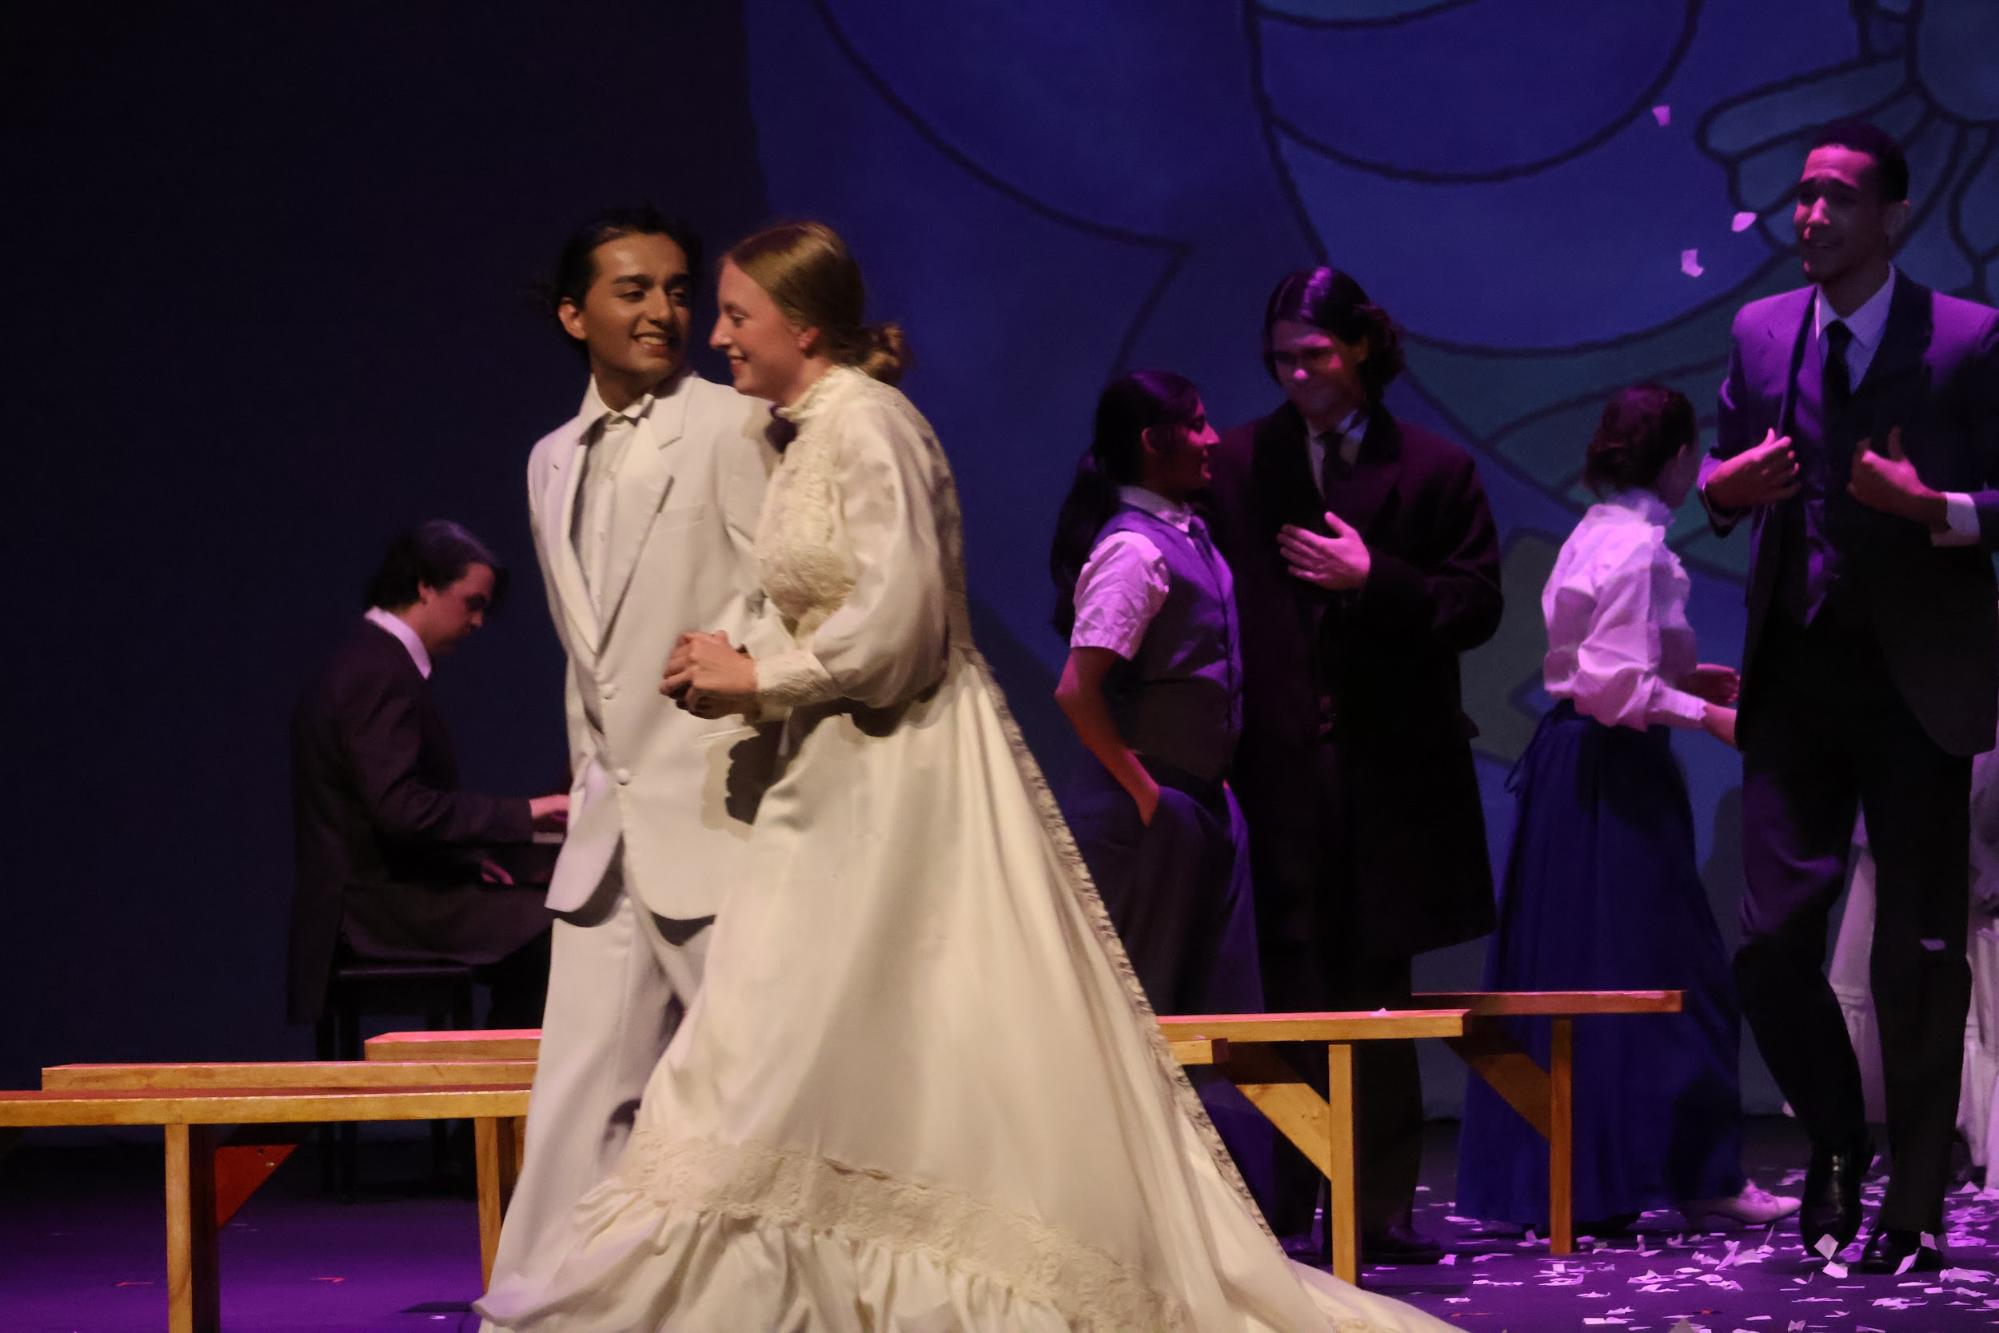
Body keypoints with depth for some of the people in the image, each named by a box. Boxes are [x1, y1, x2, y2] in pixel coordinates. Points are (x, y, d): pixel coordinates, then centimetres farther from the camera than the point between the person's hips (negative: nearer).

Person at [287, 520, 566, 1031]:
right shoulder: (381, 675, -16)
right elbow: (402, 808, -25)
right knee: (550, 927, -18)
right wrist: (523, 812, -20)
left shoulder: (369, 660, 16)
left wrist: (466, 859, 11)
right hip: (374, 907, -10)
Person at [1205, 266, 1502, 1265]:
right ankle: (1290, 1211, 1)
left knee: (1378, 992, 6)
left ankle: (1380, 1209, 11)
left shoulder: (1434, 469, 6)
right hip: (1279, 762, 0)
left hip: (1390, 766, 0)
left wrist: (1373, 579, -13)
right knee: (1293, 987, -2)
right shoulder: (1238, 463, 7)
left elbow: (1476, 607, 1)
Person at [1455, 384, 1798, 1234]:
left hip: (1566, 758, 10)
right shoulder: (1639, 546, -15)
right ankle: (1700, 1175, 4)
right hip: (1618, 773, -10)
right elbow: (1616, 686, -21)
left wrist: (1688, 677, 16)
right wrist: (1706, 713, -14)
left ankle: (1544, 1175, 15)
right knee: (1663, 974, -2)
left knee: (1557, 970, 11)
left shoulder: (1592, 536, 13)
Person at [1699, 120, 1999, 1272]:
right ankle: (1835, 1138, 22)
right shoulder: (1760, 332, 8)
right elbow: (1728, 479, 17)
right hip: (1795, 671, 3)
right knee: (1773, 939, -3)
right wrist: (1725, 485, -6)